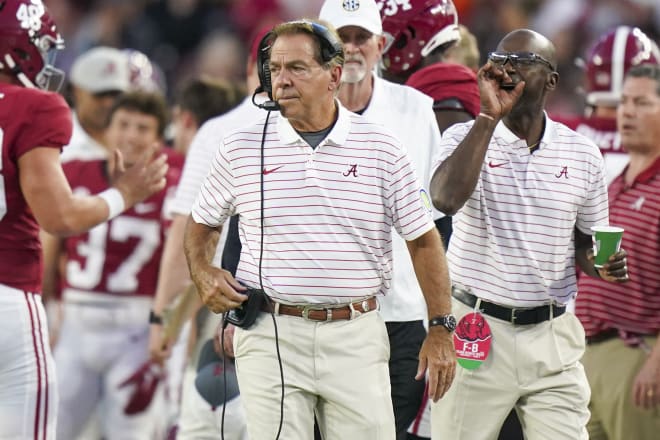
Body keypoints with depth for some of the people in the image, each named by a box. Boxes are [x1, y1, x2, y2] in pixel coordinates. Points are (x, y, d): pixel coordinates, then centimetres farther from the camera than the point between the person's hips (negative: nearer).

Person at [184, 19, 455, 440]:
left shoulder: (381, 148, 3)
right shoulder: (242, 148, 5)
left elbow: (423, 239, 7)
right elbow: (201, 223, 19)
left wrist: (441, 329, 2)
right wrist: (203, 274, -1)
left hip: (357, 338, 0)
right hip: (270, 337, 0)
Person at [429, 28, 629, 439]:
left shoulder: (582, 154, 6)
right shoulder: (467, 137, -2)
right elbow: (446, 199, -24)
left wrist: (600, 263, -7)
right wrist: (489, 116, -21)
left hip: (553, 333, 2)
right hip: (476, 328, -2)